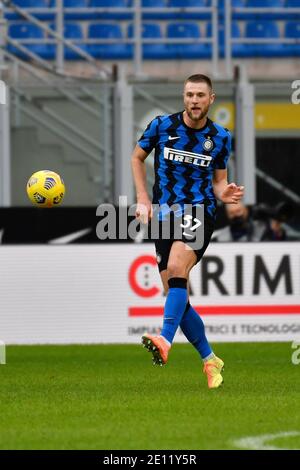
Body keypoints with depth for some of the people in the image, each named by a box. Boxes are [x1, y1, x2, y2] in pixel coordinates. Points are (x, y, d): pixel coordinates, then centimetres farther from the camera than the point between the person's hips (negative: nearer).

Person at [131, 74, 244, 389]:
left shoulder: (221, 137, 4)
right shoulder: (161, 126, 2)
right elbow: (137, 157, 17)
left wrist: (224, 194, -8)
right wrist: (143, 199, 6)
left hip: (199, 210, -3)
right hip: (164, 215, 3)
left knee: (176, 267, -31)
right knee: (175, 294, -1)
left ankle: (165, 340, -45)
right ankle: (210, 360, 14)